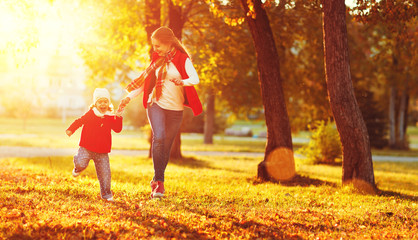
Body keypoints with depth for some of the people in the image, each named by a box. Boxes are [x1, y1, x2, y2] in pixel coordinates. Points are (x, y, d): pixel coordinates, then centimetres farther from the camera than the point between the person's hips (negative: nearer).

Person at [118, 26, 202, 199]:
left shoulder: (183, 59, -4)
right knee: (159, 138, -22)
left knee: (166, 146, 3)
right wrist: (129, 96, 8)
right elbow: (145, 81, 17)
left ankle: (156, 182, 19)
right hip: (156, 105, 1)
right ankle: (159, 181, -19)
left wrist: (182, 82, -41)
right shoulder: (156, 59, 9)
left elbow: (195, 78, -19)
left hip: (175, 109, -1)